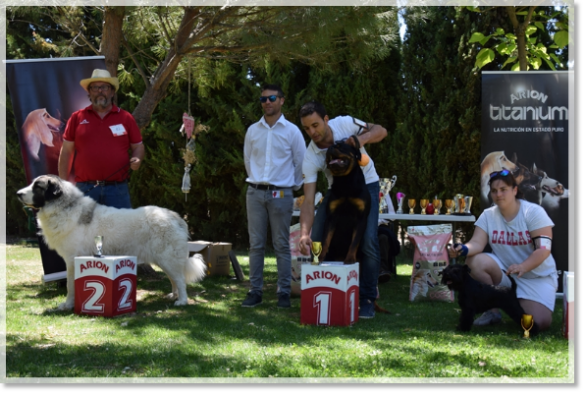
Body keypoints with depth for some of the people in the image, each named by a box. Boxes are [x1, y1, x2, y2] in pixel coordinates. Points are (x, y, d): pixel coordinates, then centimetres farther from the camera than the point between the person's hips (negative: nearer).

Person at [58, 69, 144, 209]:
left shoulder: (126, 118, 9)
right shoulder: (77, 118, 9)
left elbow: (138, 146, 14)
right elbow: (66, 151, 10)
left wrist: (137, 160, -8)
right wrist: (64, 183, 5)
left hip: (117, 188, 0)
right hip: (85, 188, 0)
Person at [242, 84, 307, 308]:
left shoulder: (292, 131, 0)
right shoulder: (253, 130, 8)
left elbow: (300, 162, 6)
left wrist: (294, 185, 10)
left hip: (281, 194, -2)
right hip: (255, 193, 3)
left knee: (281, 245, 1)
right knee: (256, 244, 3)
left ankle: (284, 292, 5)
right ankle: (255, 290, 7)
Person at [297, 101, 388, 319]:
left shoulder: (344, 124, -22)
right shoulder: (310, 158, -22)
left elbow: (381, 131, -13)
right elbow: (309, 200, -27)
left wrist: (362, 138, -36)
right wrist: (304, 234, -41)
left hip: (366, 185, -2)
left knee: (368, 241, -16)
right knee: (317, 239, -9)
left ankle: (367, 299, -3)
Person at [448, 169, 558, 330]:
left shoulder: (533, 212, -12)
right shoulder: (488, 215, 0)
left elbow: (544, 249, -20)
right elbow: (477, 243, -12)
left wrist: (522, 267, -39)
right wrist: (463, 249, -38)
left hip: (537, 276, -3)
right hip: (503, 272, 3)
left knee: (539, 323, -25)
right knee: (474, 261, -25)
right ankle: (492, 311, -7)